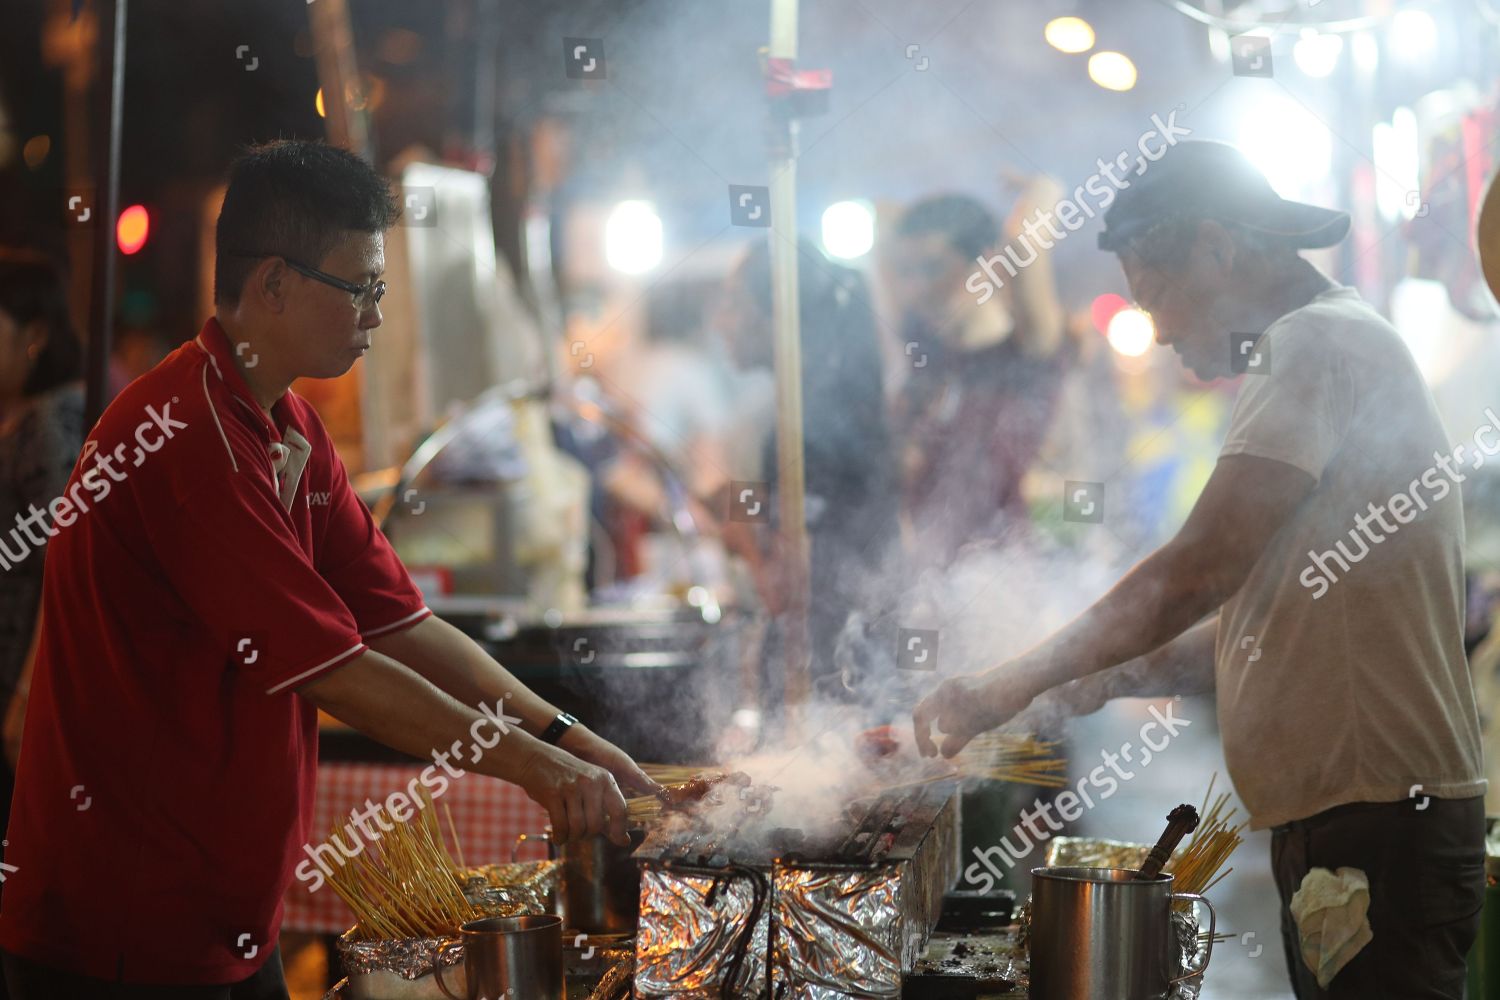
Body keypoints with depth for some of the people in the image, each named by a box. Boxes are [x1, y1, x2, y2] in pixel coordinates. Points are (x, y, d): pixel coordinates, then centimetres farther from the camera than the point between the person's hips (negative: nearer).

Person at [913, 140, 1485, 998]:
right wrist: (1115, 677, 12)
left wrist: (1013, 687, -15)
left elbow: (1200, 572, -22)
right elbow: (1260, 618, 23)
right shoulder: (1327, 345, 21)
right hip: (1335, 816, 10)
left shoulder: (1320, 343, -12)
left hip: (1379, 821, -10)